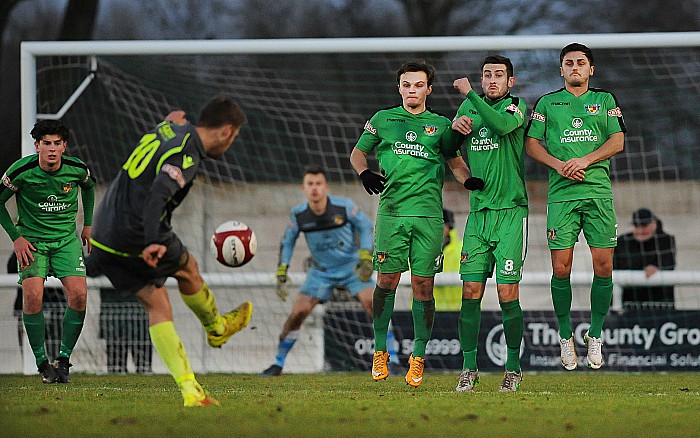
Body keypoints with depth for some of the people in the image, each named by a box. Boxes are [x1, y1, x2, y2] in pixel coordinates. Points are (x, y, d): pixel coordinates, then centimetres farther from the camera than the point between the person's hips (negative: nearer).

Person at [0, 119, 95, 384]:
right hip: (32, 240, -2)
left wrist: (88, 224, 16)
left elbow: (89, 186, 17)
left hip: (67, 239, 2)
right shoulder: (22, 171, -16)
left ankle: (63, 359, 1)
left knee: (78, 295, -16)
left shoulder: (77, 169, -8)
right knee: (33, 295, -22)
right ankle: (42, 362, -6)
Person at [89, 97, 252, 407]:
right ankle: (216, 329, 46)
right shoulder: (186, 156, -16)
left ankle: (189, 390, 3)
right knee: (188, 270, 20)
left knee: (157, 307, 10)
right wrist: (153, 242, -40)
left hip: (102, 240, 8)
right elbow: (157, 195, -32)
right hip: (135, 239, -8)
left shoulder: (169, 130, 9)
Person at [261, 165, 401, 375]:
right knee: (298, 312, -8)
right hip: (321, 271, 2)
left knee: (371, 304, -21)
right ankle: (278, 364, 8)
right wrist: (281, 275, -1)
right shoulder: (298, 215, -12)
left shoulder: (344, 207, -19)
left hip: (351, 267, -2)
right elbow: (287, 242, 4)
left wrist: (366, 258, -14)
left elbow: (366, 227, -4)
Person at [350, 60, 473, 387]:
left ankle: (418, 358, 4)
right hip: (391, 212, 0)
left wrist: (468, 179, -3)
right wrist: (365, 172, -1)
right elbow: (357, 153, 20)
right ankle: (380, 350, 13)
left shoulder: (440, 125, 12)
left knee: (423, 285, -2)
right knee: (387, 280, -2)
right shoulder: (382, 120, 12)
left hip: (428, 215, 0)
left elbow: (455, 161, 18)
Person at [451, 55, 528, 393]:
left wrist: (469, 93, -23)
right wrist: (456, 125, -2)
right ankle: (469, 368, 6)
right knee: (471, 292, -1)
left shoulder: (516, 107, -1)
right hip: (478, 212, 4)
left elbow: (502, 124, -24)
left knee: (508, 294, -6)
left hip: (510, 212, -4)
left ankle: (513, 366, 6)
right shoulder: (470, 106, 14)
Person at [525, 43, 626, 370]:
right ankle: (565, 336, 8)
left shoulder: (605, 101, 14)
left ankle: (595, 336, 8)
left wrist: (585, 160, -11)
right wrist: (559, 165, -9)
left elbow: (617, 142, 4)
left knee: (603, 267, -5)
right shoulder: (547, 103, 13)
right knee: (561, 269, -6)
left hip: (599, 192, 0)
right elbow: (531, 144, 7)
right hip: (562, 194, 0)